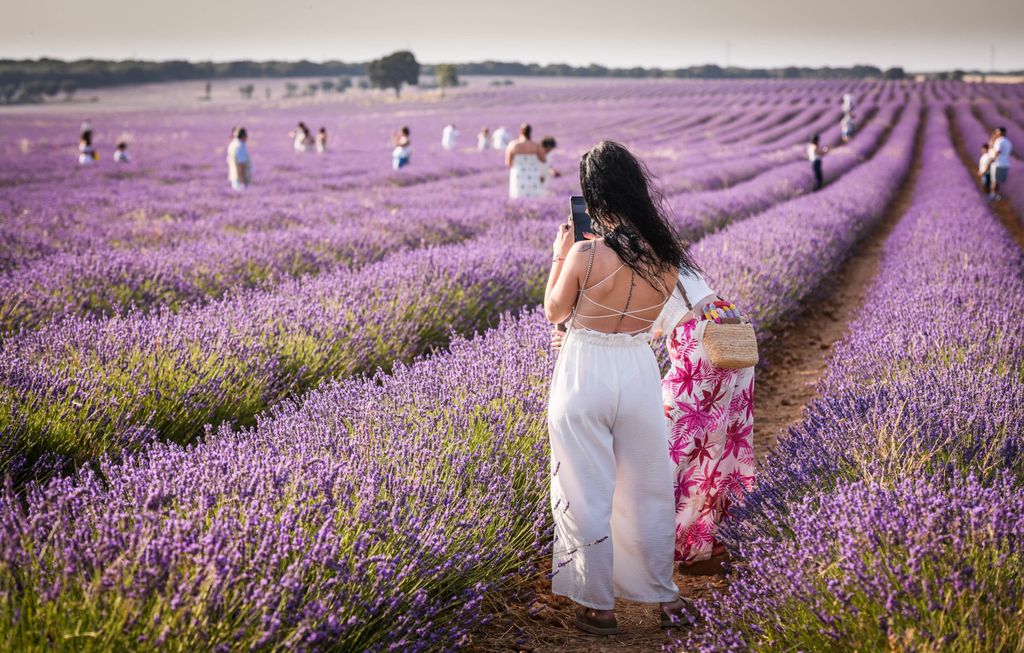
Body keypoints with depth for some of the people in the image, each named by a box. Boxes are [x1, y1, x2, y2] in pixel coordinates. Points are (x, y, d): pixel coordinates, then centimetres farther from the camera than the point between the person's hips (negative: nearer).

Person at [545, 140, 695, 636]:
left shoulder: (586, 254, -20)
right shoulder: (665, 256, -5)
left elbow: (555, 313, -3)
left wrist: (560, 255, 8)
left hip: (585, 376, -4)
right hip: (640, 373, 4)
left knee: (588, 494, 10)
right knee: (648, 491, 18)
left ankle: (598, 606, 22)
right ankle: (665, 596, 31)